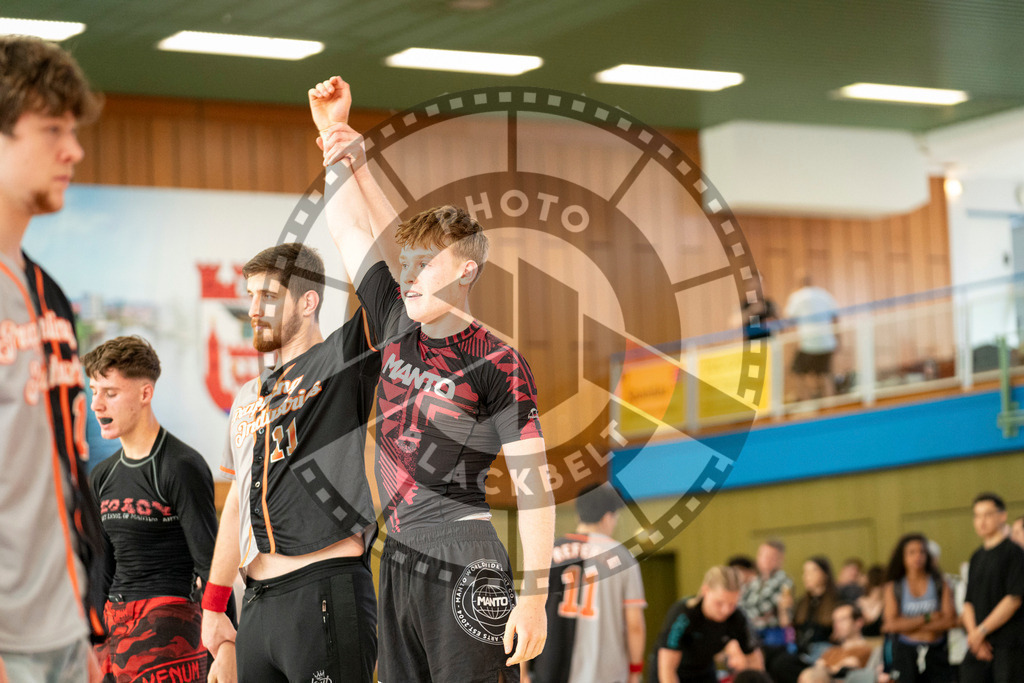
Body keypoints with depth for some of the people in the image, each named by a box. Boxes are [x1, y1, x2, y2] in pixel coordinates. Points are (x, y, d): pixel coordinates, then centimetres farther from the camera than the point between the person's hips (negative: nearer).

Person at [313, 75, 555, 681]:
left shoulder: (498, 365, -9)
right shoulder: (397, 326, 9)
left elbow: (533, 487, -10)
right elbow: (352, 225, 19)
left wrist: (534, 598, -14)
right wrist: (337, 136, 15)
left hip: (466, 574, -7)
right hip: (398, 563, 7)